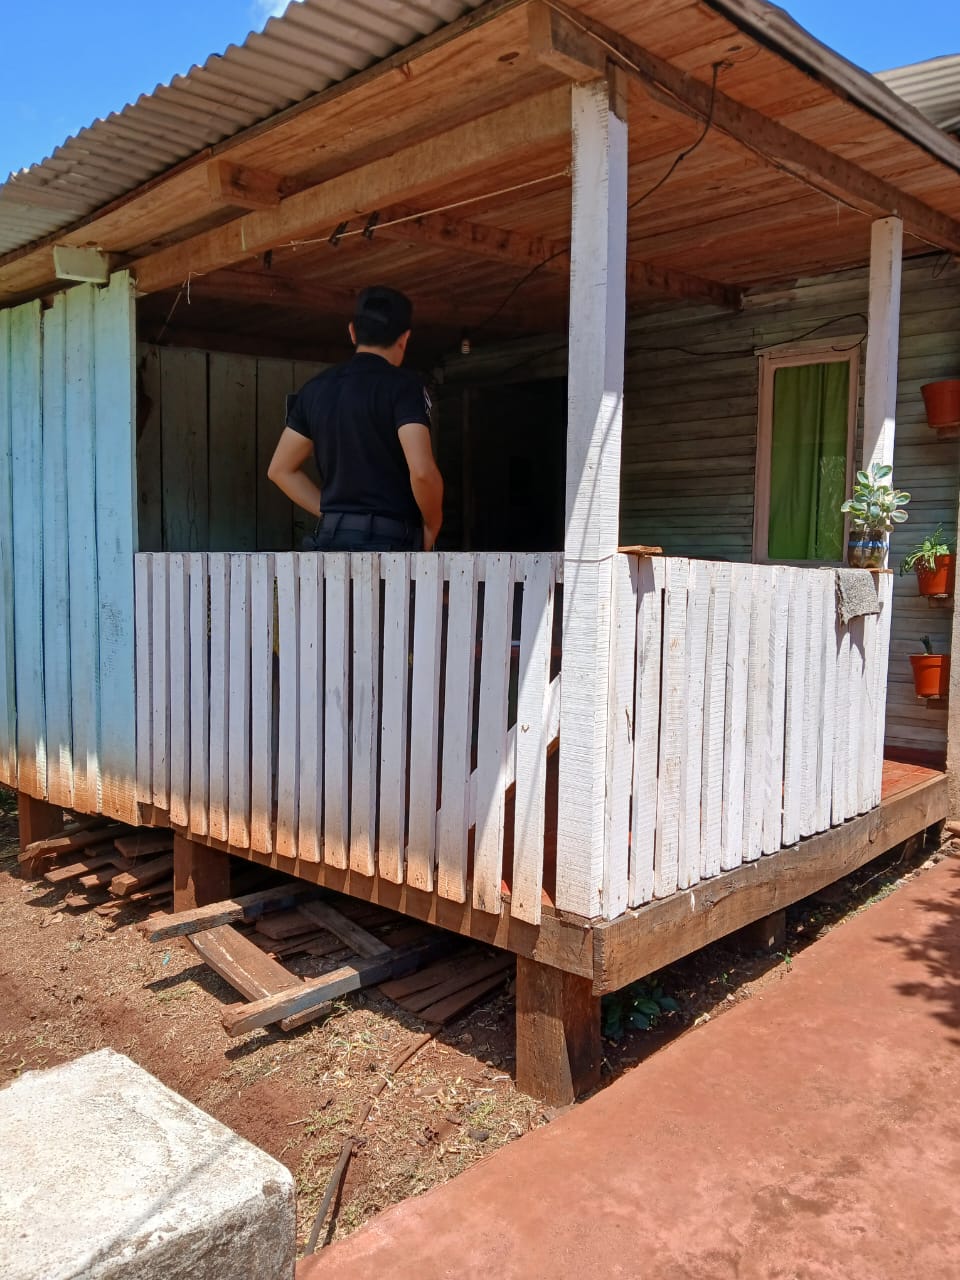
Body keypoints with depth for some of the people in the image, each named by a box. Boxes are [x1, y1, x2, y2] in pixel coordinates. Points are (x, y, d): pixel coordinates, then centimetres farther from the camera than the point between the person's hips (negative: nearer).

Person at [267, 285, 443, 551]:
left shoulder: (316, 388, 11)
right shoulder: (402, 385, -7)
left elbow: (281, 470, 15)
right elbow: (422, 471, -20)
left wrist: (333, 513, 14)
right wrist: (432, 526, -3)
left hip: (331, 539, 6)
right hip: (389, 542, -6)